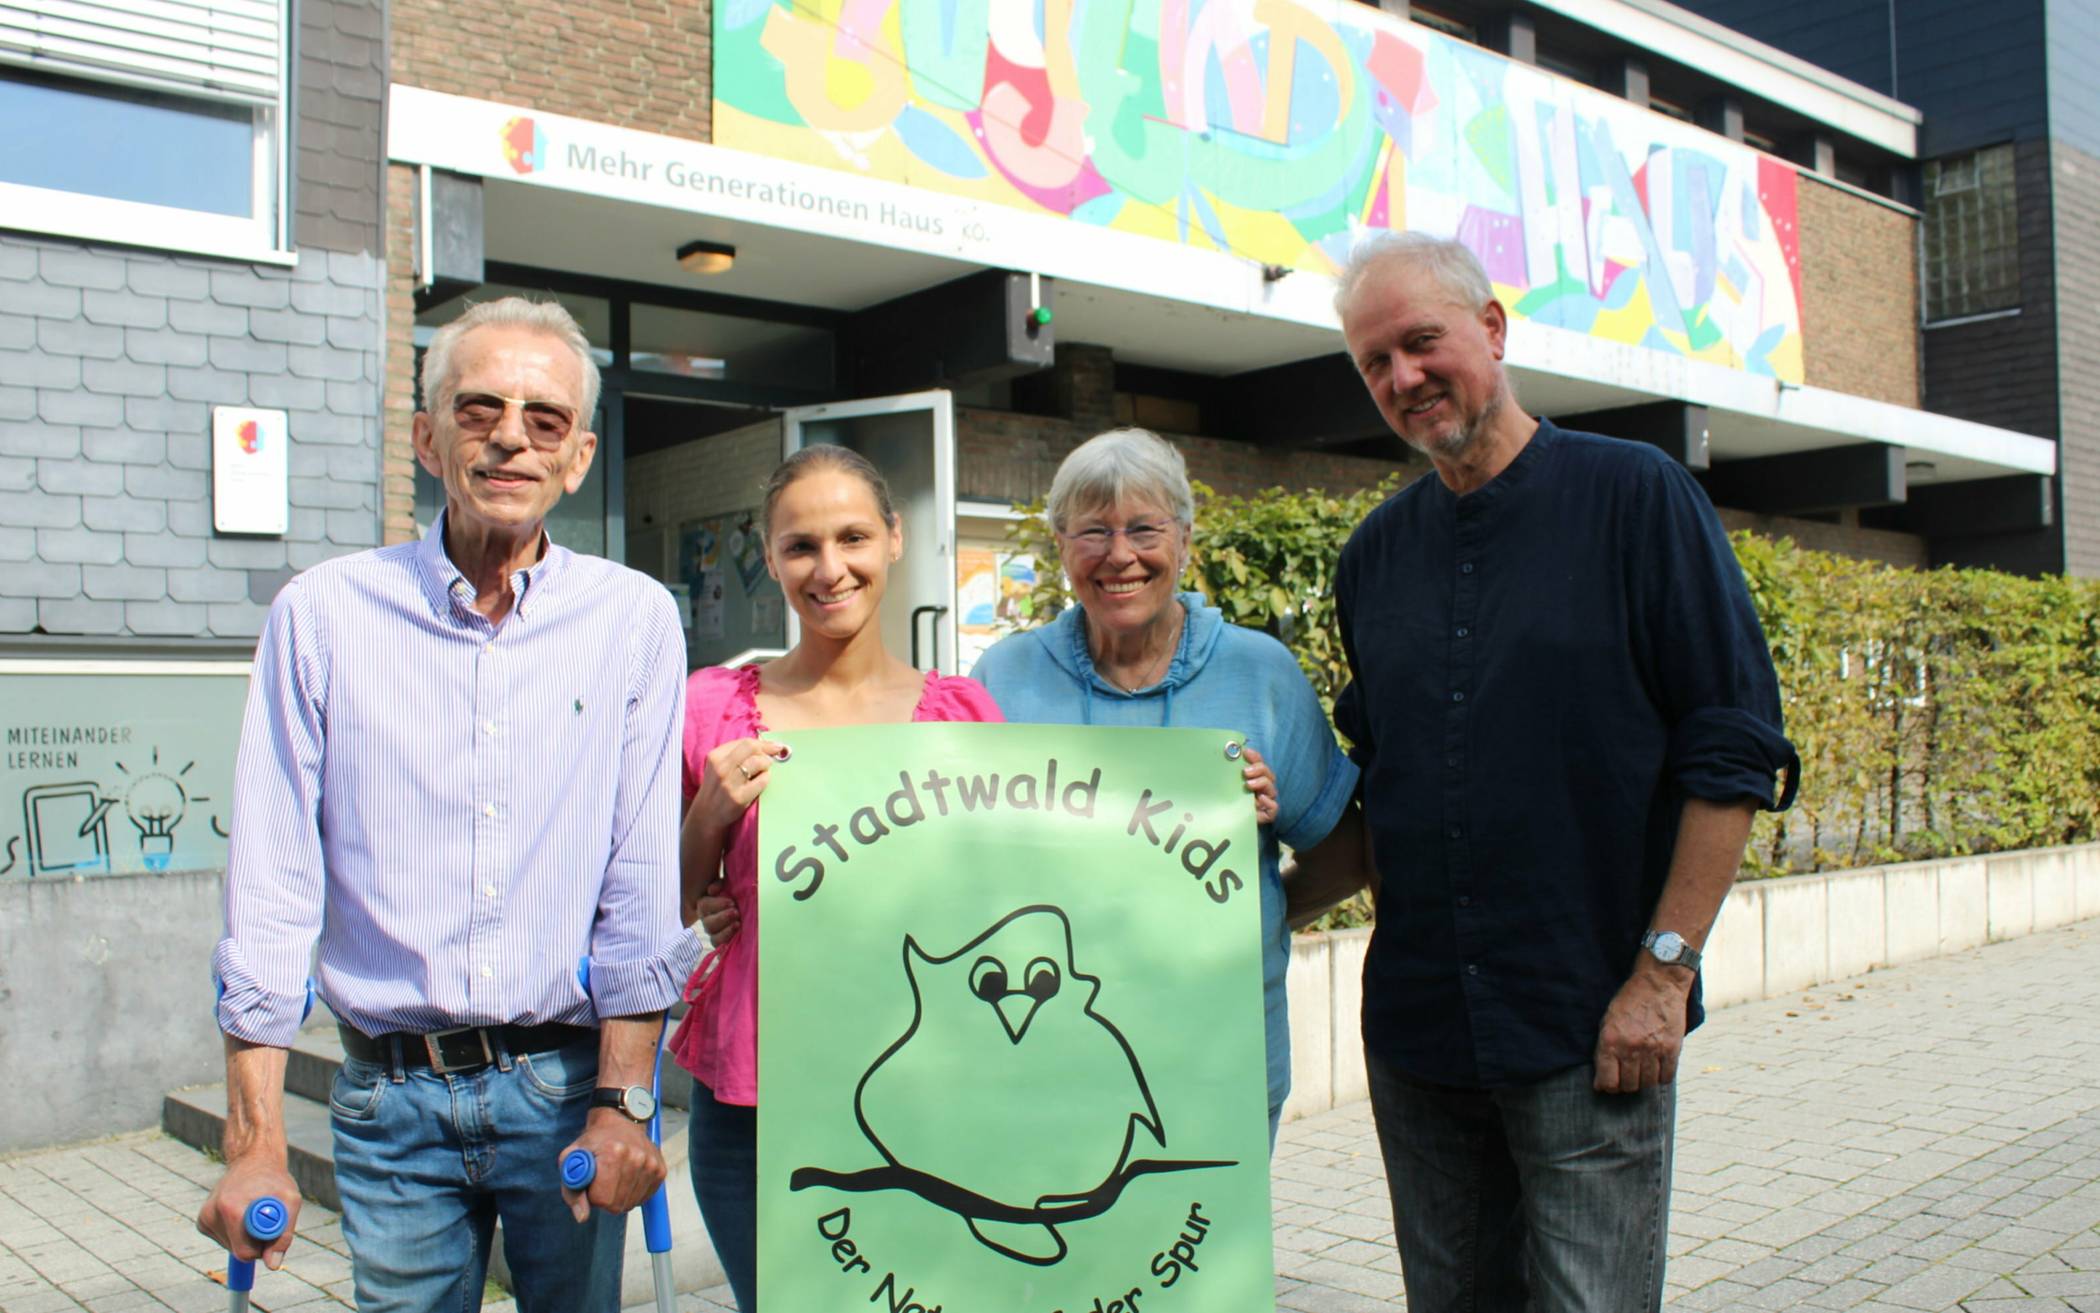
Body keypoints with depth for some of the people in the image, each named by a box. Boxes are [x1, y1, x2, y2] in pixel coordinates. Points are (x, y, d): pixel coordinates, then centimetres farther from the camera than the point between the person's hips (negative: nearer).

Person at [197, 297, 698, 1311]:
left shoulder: (635, 619, -1)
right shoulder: (324, 613, -1)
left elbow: (643, 881, -4)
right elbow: (272, 886, -3)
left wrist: (623, 1102, -9)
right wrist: (254, 1141, -6)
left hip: (566, 1082, 0)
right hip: (392, 1099, 0)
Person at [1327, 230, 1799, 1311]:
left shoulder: (1635, 495, -4)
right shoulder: (1374, 554, 10)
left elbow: (1732, 750, -7)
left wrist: (1664, 969, -12)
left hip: (1592, 1029, -4)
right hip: (1415, 1027, 5)